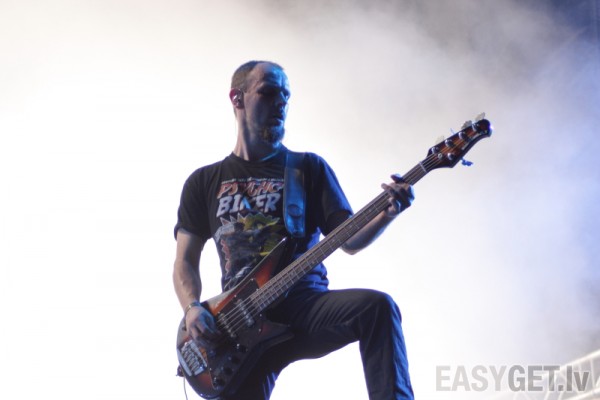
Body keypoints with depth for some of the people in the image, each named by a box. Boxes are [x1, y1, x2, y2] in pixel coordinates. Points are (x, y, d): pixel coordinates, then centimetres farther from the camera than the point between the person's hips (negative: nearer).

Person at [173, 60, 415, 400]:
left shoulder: (310, 168, 14)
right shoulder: (204, 182, 16)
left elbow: (350, 240, 4)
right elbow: (186, 261, 15)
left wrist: (388, 213, -17)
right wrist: (193, 308, -5)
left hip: (306, 303, -1)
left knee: (377, 307, -31)